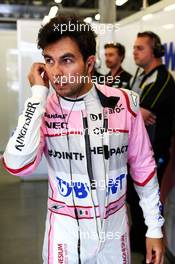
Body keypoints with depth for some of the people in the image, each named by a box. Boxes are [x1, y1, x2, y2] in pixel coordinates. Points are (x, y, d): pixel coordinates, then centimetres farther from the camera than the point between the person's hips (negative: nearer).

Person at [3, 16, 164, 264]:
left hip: (114, 225, 1)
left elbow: (143, 166, -2)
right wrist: (38, 94, -24)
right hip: (65, 229, 0)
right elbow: (18, 166, -28)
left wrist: (155, 228, 2)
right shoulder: (42, 109, -11)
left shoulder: (124, 102, -11)